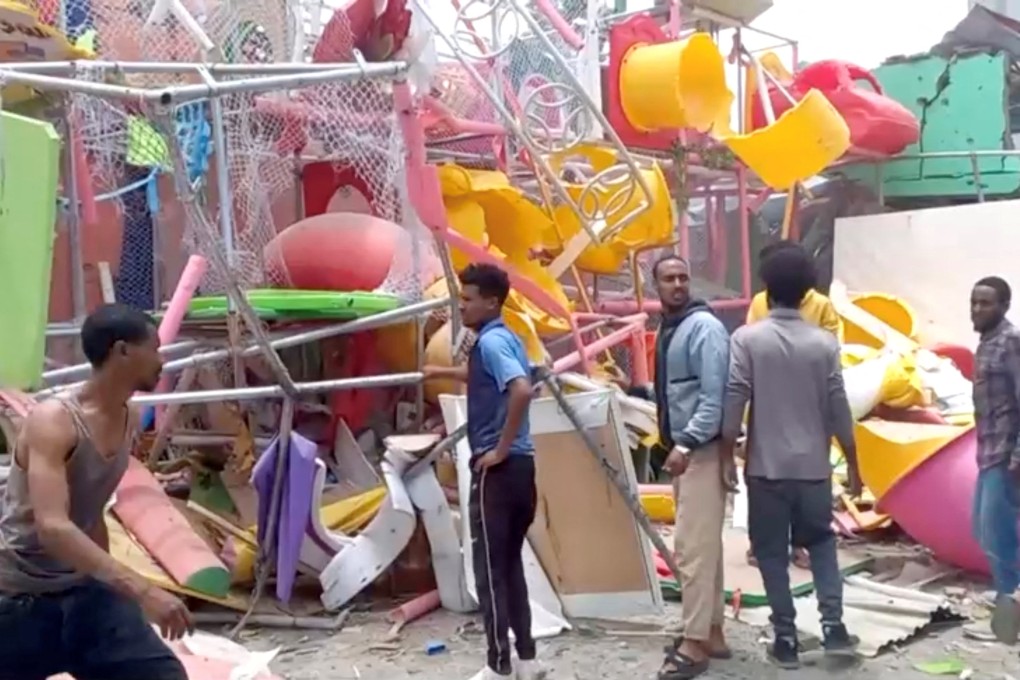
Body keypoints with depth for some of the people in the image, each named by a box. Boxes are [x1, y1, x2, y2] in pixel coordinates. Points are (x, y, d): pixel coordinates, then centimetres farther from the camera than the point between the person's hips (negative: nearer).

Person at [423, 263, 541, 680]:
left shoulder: (490, 342, -14)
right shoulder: (504, 339, 15)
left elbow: (521, 390, -32)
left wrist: (501, 448, -23)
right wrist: (442, 373, 48)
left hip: (498, 469, -9)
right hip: (518, 467, 9)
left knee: (489, 569, 0)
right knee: (510, 565, 15)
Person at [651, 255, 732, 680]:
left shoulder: (704, 327, -14)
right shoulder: (667, 329, 14)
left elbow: (715, 396, -21)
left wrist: (686, 445, -25)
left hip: (702, 450, -9)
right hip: (681, 449, 9)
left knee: (694, 547, -7)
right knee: (703, 545, 14)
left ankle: (696, 643, 1)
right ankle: (712, 633, 24)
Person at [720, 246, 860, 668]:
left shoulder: (747, 339, -8)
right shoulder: (824, 343, -1)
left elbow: (733, 404, -11)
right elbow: (838, 411, 1)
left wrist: (727, 459, -1)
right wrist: (853, 467, 11)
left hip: (766, 467, -2)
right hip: (813, 467, 2)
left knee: (772, 553, 10)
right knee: (820, 542, 21)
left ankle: (786, 639, 12)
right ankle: (833, 625, 11)